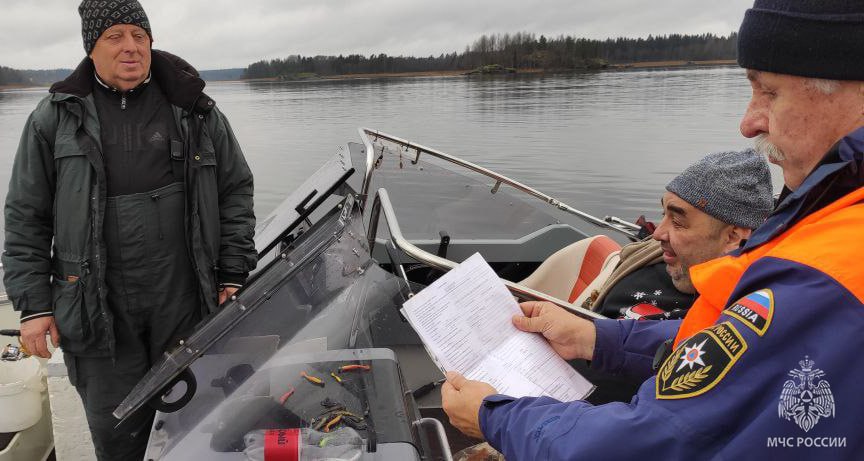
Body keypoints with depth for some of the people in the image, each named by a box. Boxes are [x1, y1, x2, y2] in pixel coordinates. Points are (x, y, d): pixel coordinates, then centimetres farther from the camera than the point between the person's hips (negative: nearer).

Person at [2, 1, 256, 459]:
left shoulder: (196, 110, 3)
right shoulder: (55, 117, 2)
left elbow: (235, 191, 7)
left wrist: (233, 276, 1)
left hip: (186, 301, 1)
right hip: (96, 309, 0)